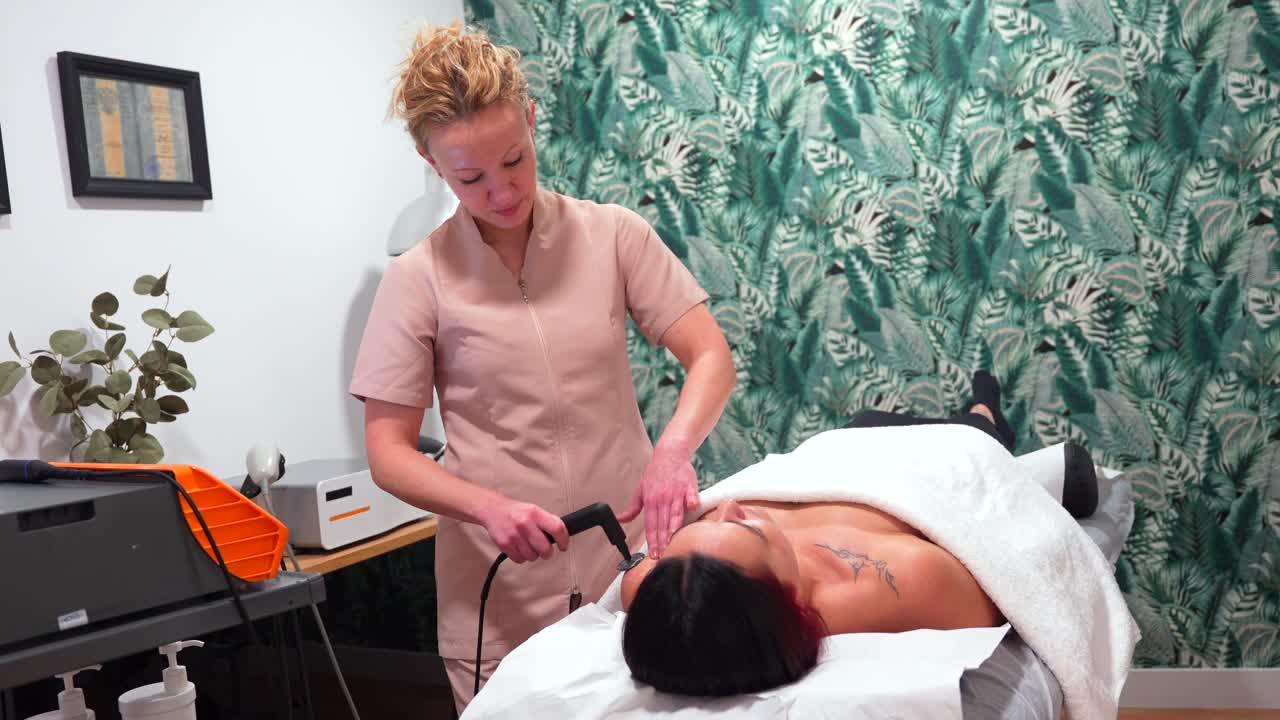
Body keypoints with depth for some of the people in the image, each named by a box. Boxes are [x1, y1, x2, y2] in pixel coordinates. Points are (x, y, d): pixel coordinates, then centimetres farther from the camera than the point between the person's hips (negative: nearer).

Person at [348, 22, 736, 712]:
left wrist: (673, 449, -24)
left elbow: (711, 357, -4)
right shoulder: (419, 278, -3)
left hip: (628, 559, 1)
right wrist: (488, 506, -21)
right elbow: (388, 453, -3)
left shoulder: (613, 235, -1)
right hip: (502, 594, -1)